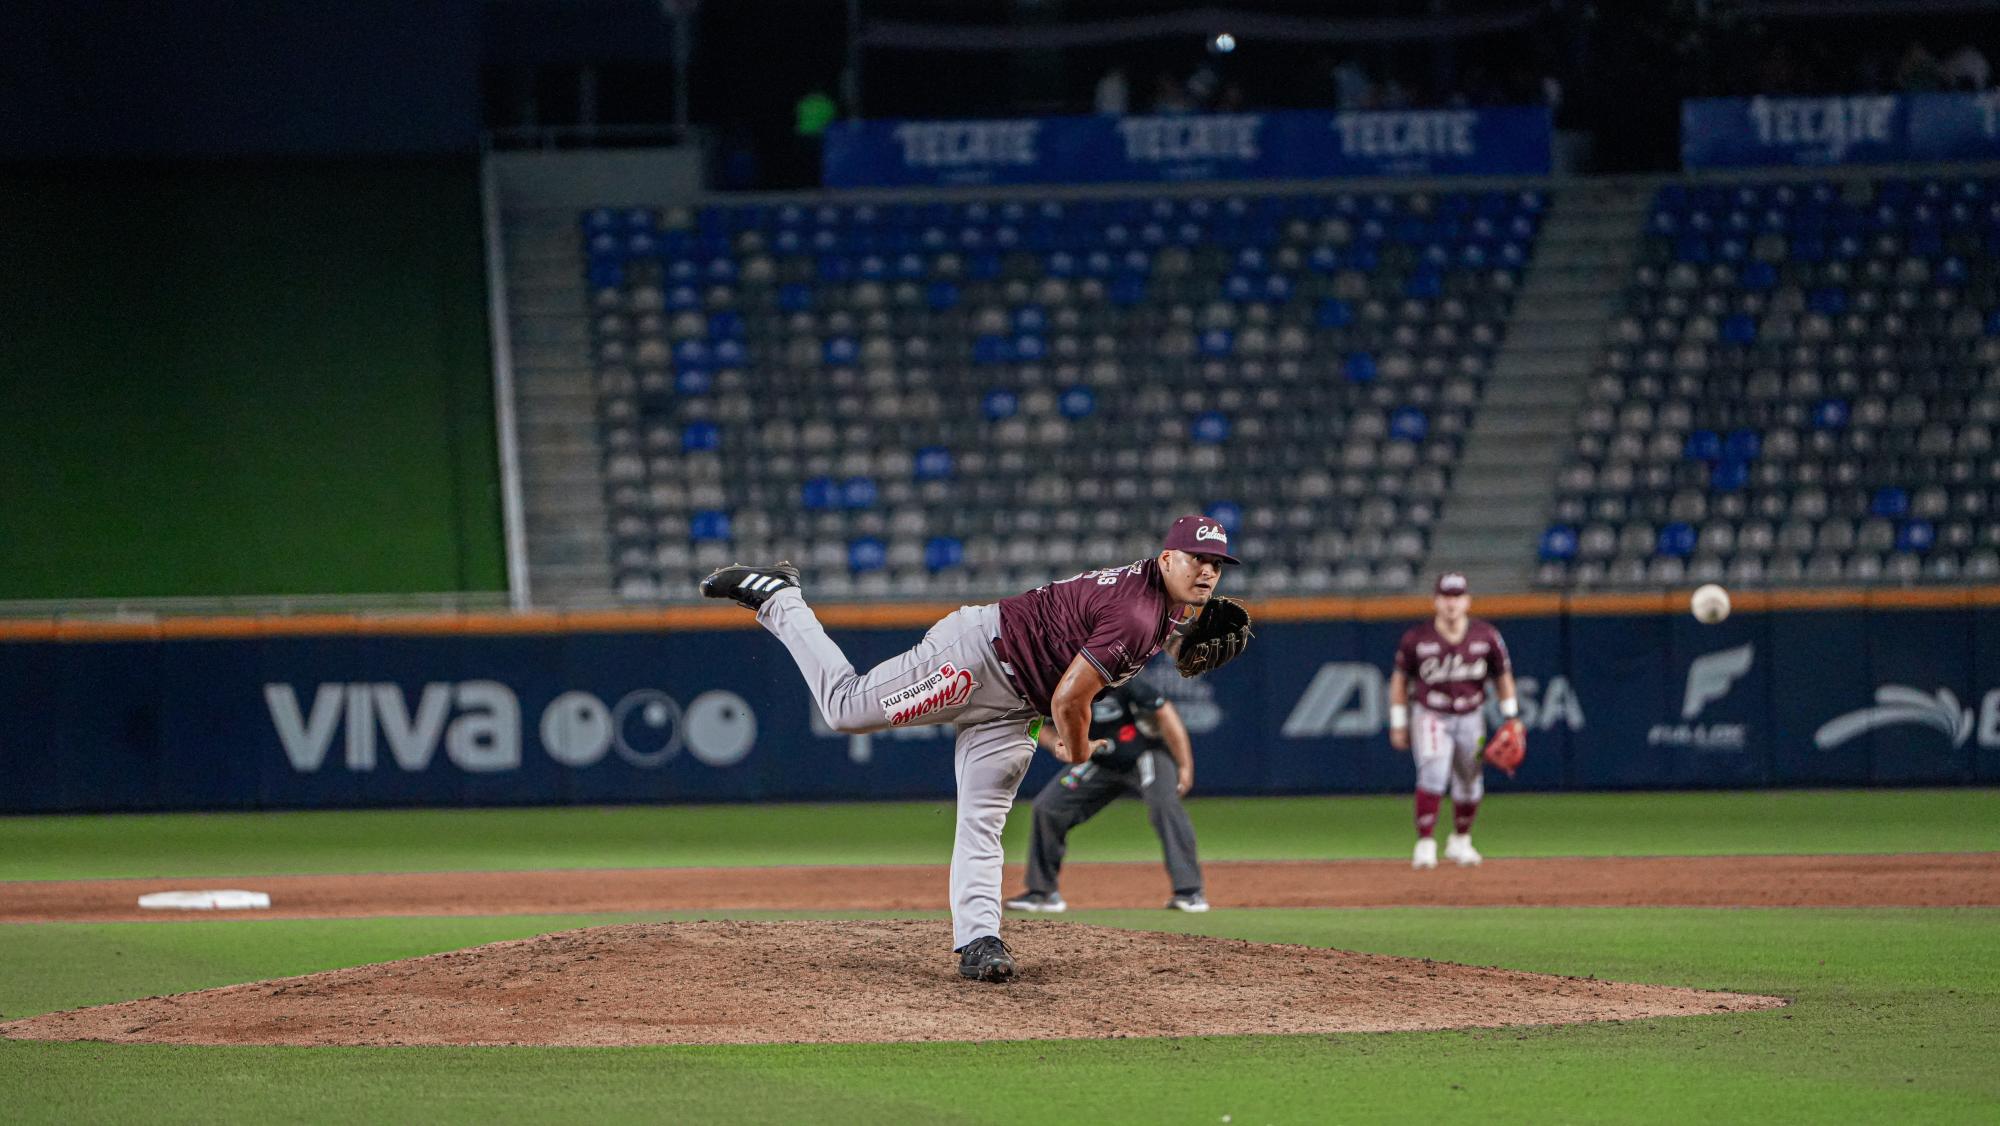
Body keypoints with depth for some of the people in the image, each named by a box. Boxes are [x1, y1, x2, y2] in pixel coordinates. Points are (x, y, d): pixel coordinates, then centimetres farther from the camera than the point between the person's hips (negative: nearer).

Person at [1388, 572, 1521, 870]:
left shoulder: (1486, 636, -8)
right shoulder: (1416, 639, -12)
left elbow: (1503, 676, 5)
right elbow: (1400, 679, 0)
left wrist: (1512, 719, 3)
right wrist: (1398, 723, 1)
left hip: (1470, 719, 3)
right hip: (1430, 716, -3)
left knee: (1470, 783, 11)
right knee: (1433, 771, -24)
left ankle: (1460, 842, 35)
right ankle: (1425, 845, -22)